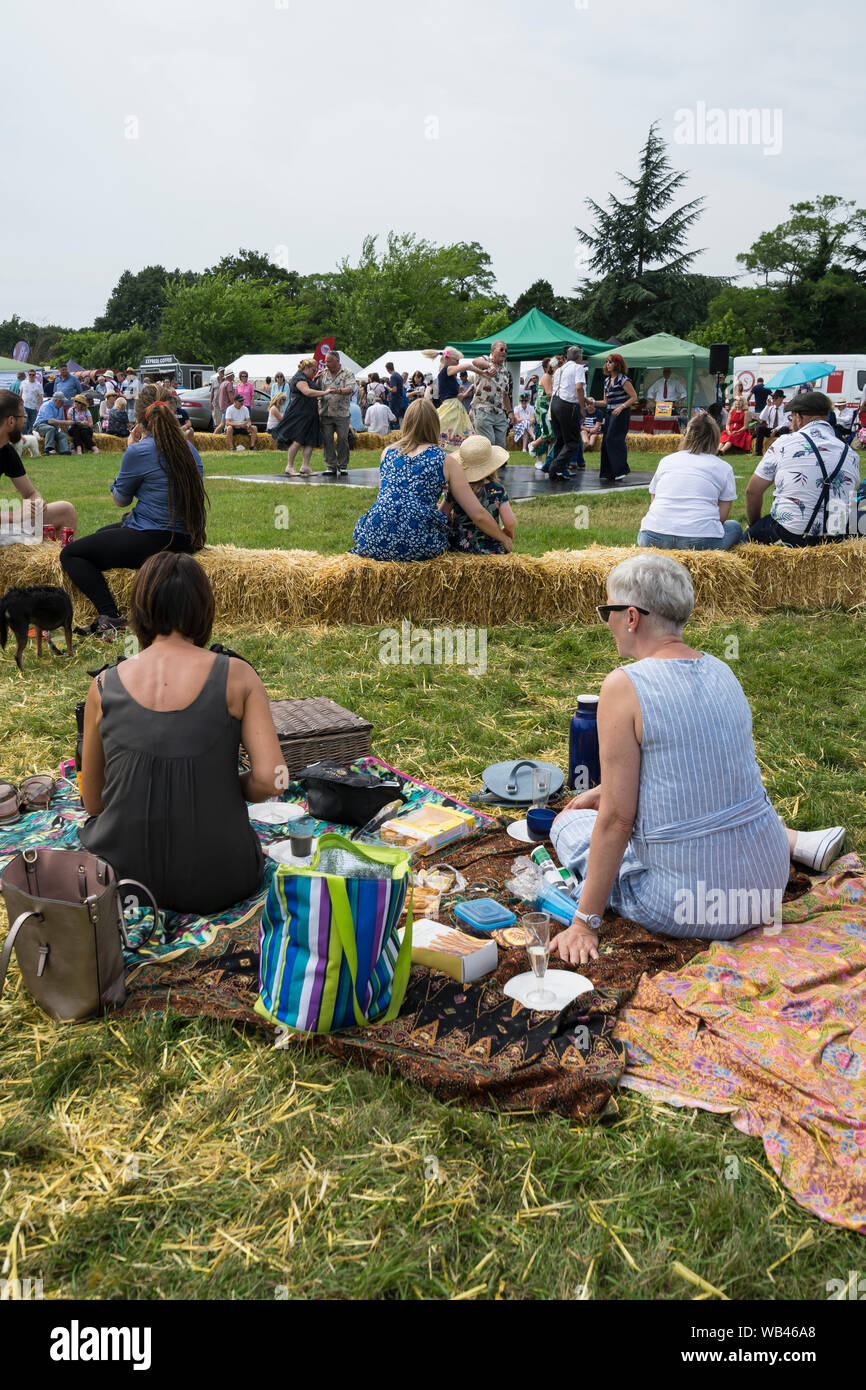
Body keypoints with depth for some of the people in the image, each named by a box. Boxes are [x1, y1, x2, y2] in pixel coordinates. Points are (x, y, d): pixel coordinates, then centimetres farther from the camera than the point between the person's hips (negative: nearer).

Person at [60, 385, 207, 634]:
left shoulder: (138, 452, -16)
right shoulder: (188, 448, 5)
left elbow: (120, 499, 0)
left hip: (152, 543, -8)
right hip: (186, 540, 9)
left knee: (70, 554, 4)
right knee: (104, 532, 33)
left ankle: (109, 615, -16)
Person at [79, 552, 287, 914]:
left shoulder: (104, 688, -3)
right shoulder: (236, 676, -9)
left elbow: (93, 803, 4)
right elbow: (270, 779, -17)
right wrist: (228, 788, 5)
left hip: (122, 874, 0)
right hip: (215, 883, 1)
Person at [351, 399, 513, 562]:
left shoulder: (387, 452, 17)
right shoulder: (446, 461, 8)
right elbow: (478, 515, 5)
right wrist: (504, 539, 22)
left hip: (372, 542, 3)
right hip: (420, 546, -3)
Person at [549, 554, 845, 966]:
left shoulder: (623, 687, -18)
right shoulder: (720, 670, 5)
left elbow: (616, 819, -17)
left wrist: (585, 921, -9)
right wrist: (603, 791, 33)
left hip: (690, 908, -7)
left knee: (570, 822, 16)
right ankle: (801, 843, 24)